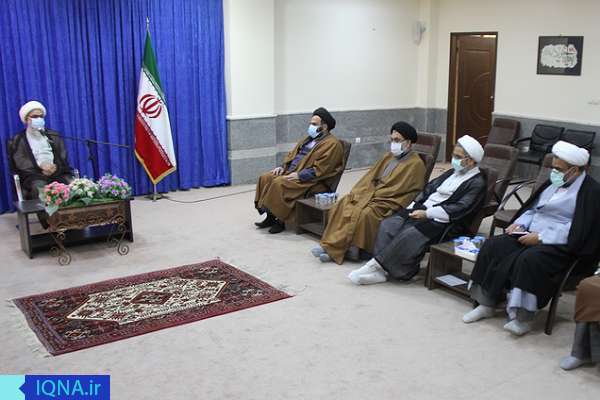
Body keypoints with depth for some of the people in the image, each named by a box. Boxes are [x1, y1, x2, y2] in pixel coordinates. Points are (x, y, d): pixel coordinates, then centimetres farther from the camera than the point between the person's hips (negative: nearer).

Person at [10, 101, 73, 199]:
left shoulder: (53, 136, 21)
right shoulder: (19, 139, 12)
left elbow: (63, 157, 12)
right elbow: (21, 162, 0)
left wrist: (56, 167, -11)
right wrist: (40, 165, -18)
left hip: (58, 173, 2)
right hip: (34, 175, -2)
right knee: (40, 189, -36)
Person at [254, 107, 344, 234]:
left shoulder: (332, 144, -11)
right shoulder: (309, 138, 18)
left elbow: (319, 170, -19)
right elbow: (292, 154, 23)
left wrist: (298, 175, -24)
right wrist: (283, 166, 6)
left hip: (310, 181, -9)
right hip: (291, 171, 9)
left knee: (280, 183, -28)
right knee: (266, 178, -6)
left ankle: (280, 220, -15)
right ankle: (270, 217, -3)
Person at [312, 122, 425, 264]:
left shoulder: (415, 164, -4)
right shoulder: (389, 156, 20)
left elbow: (398, 190, -13)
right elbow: (370, 176, 16)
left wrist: (373, 196, -14)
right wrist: (358, 192, -1)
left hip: (389, 203, -7)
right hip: (372, 194, 7)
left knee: (363, 213, -31)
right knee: (342, 205, -17)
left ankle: (334, 249, -25)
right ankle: (332, 244, -22)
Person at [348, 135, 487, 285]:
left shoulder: (478, 183, -3)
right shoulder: (452, 173, 24)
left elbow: (459, 209, -14)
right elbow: (428, 188, 21)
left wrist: (427, 214, -17)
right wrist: (413, 207, 4)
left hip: (444, 222, -8)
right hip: (423, 210, 8)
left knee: (410, 234, -32)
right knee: (388, 224, -15)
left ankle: (378, 266, -24)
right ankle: (381, 267, -21)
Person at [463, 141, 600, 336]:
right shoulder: (555, 182, 17)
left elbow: (577, 232, -18)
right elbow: (532, 208, 24)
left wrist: (540, 238, -21)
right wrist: (519, 224, 3)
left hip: (562, 245, -8)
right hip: (531, 235, 8)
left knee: (529, 260, -36)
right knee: (493, 245, -12)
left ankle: (524, 317, -26)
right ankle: (486, 303, -8)